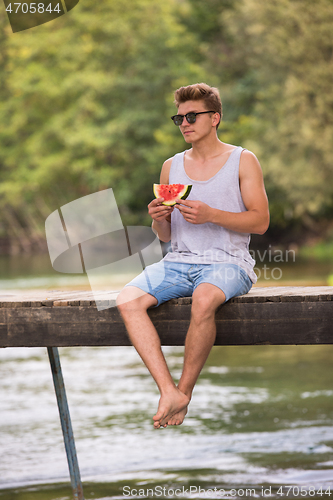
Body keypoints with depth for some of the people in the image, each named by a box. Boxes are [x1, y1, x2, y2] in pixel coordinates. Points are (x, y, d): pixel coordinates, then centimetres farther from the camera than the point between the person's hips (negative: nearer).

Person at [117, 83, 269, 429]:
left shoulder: (243, 161, 4)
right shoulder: (171, 166, 16)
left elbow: (260, 222, -4)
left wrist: (211, 215, -16)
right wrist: (158, 219, -5)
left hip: (227, 261, -4)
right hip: (178, 261, 5)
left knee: (203, 301, -39)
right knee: (127, 300, -25)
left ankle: (185, 390, -20)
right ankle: (169, 391, -30)